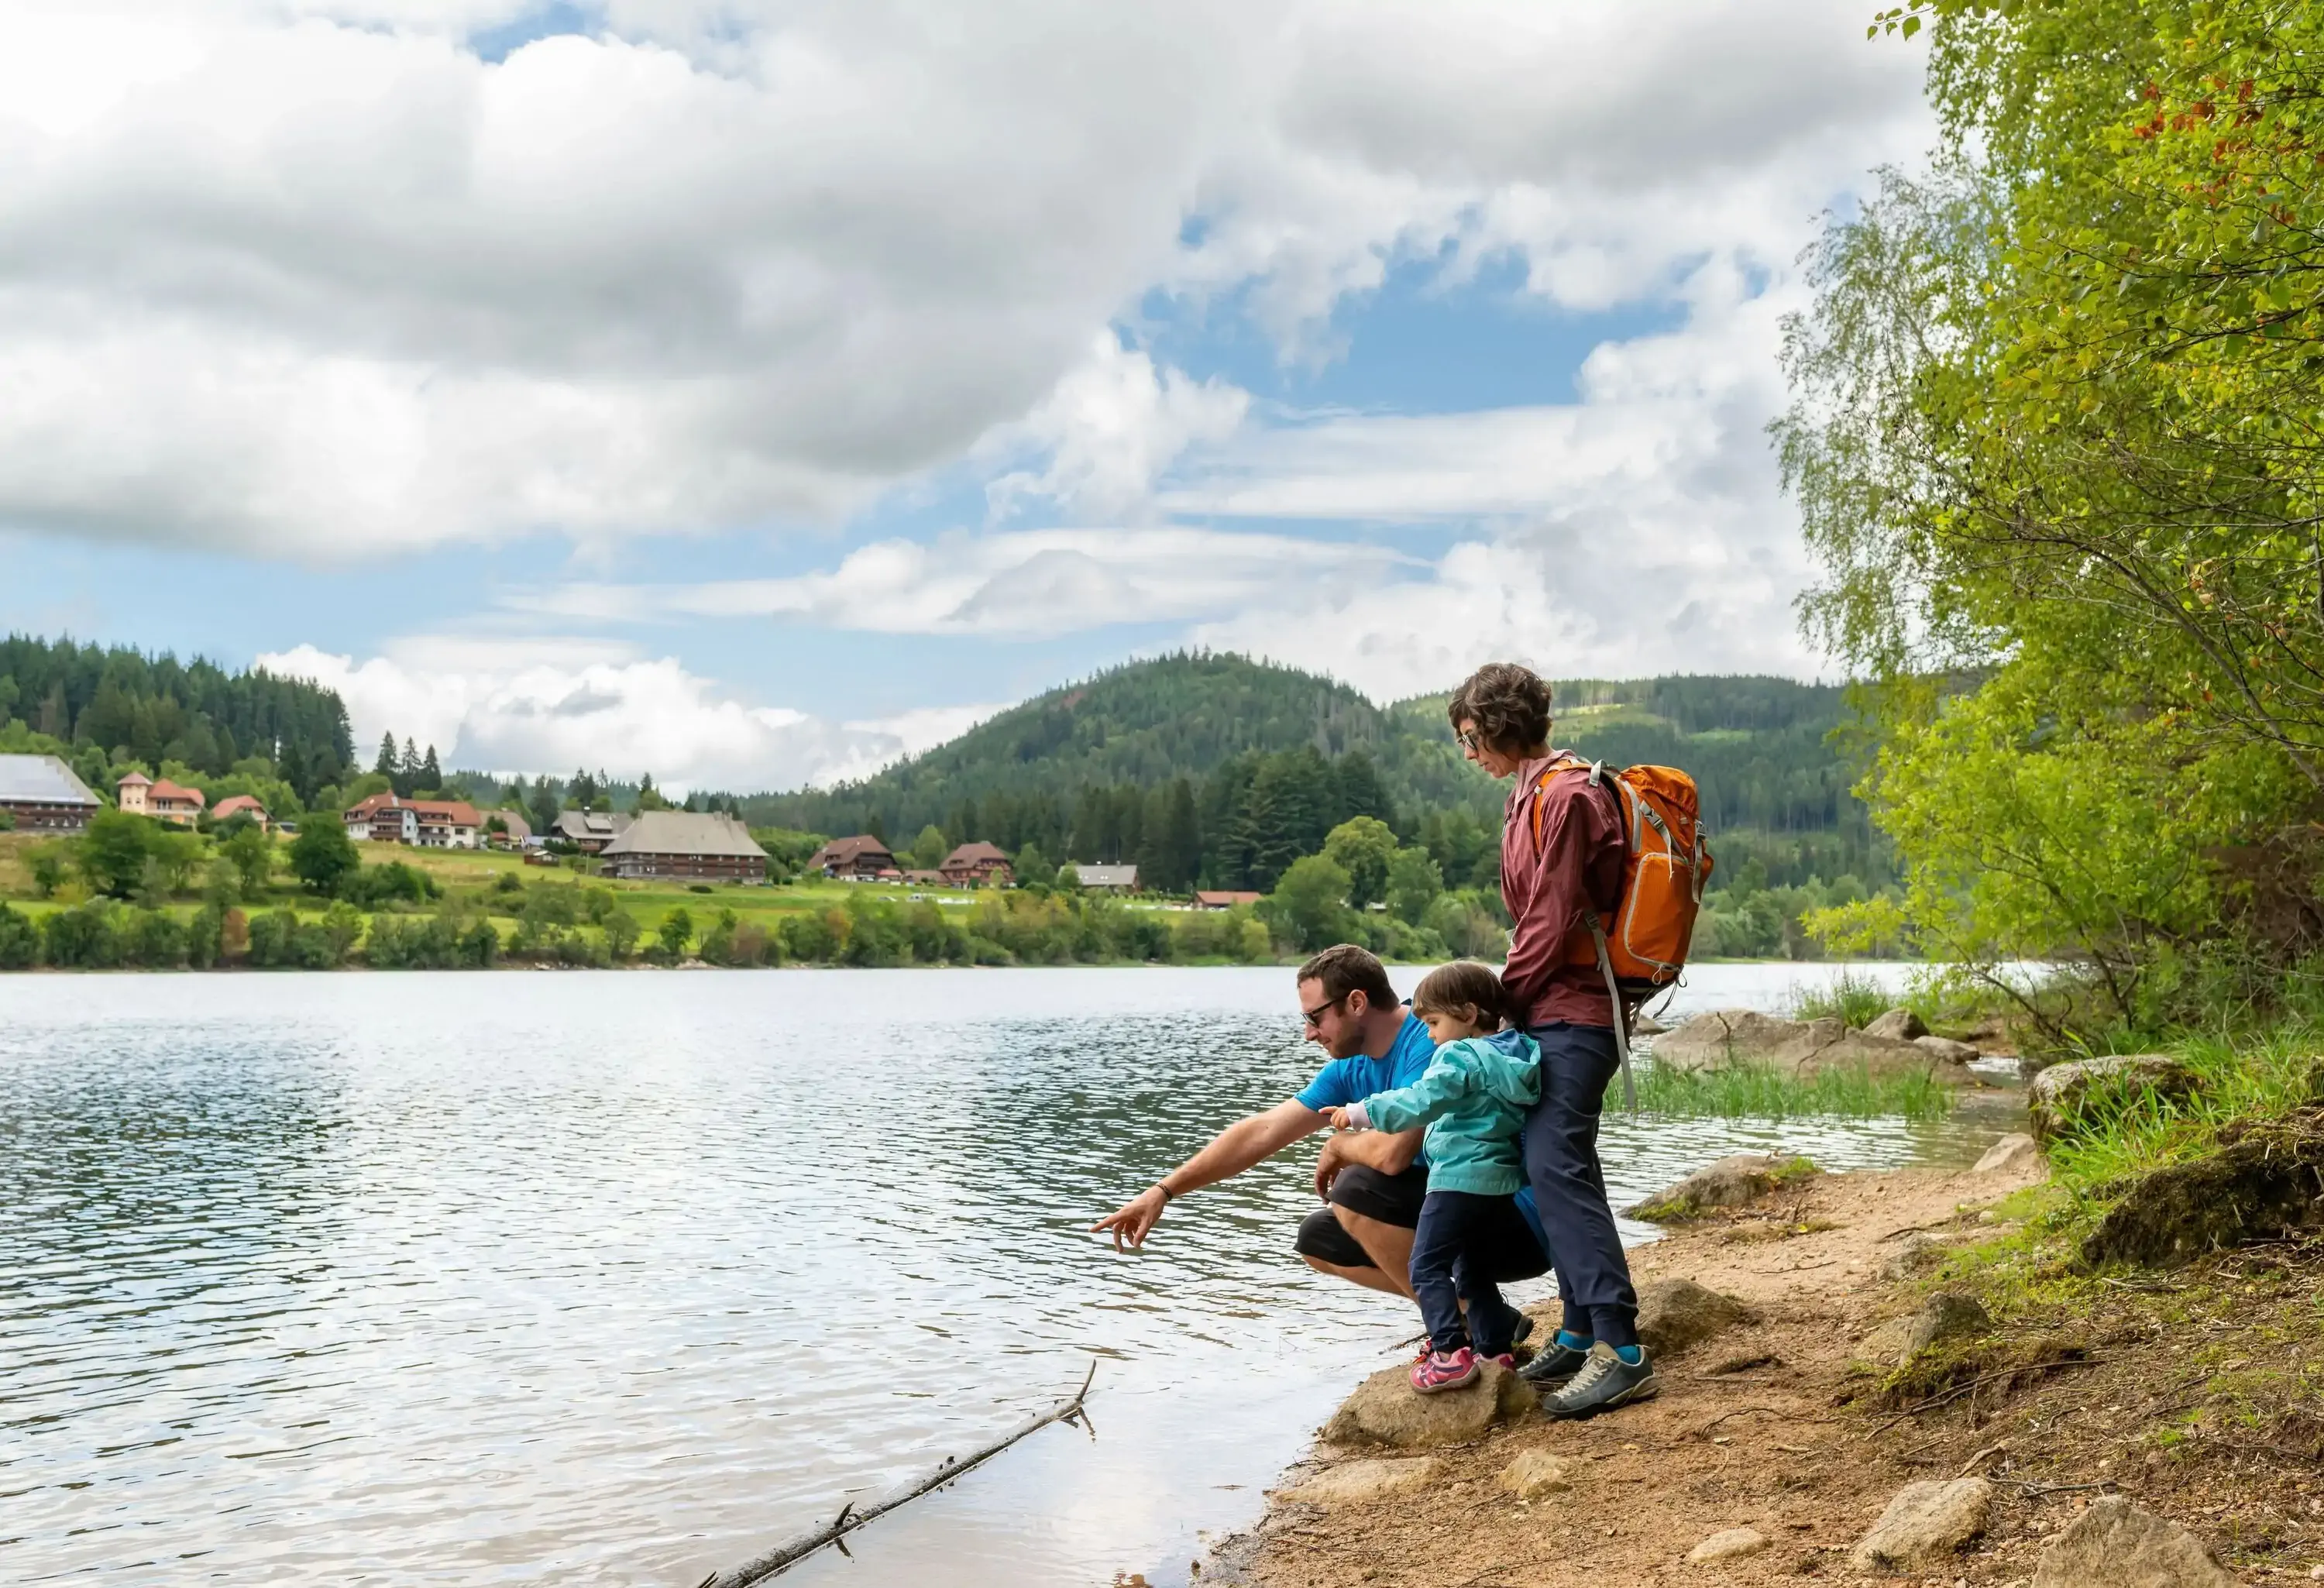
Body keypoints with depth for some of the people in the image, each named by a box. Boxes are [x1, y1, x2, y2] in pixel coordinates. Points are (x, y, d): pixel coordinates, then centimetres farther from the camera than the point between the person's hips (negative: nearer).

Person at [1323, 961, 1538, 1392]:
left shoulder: (1461, 1056, -16)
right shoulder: (1512, 1056, 11)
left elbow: (1423, 1101, -26)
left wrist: (1365, 1111, -22)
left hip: (1460, 1178, -9)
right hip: (1500, 1179, 9)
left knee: (1427, 1265, -4)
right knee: (1473, 1267, 20)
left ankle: (1451, 1352, -12)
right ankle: (1496, 1347, 21)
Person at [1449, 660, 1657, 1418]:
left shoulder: (1564, 798, -14)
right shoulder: (1531, 797, 18)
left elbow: (1552, 922, -17)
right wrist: (1504, 997, 11)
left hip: (1570, 1015, -10)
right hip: (1553, 1012, 10)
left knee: (1558, 1168, -13)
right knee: (1556, 1169, 11)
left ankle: (1621, 1354, -13)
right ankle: (1579, 1333, 18)